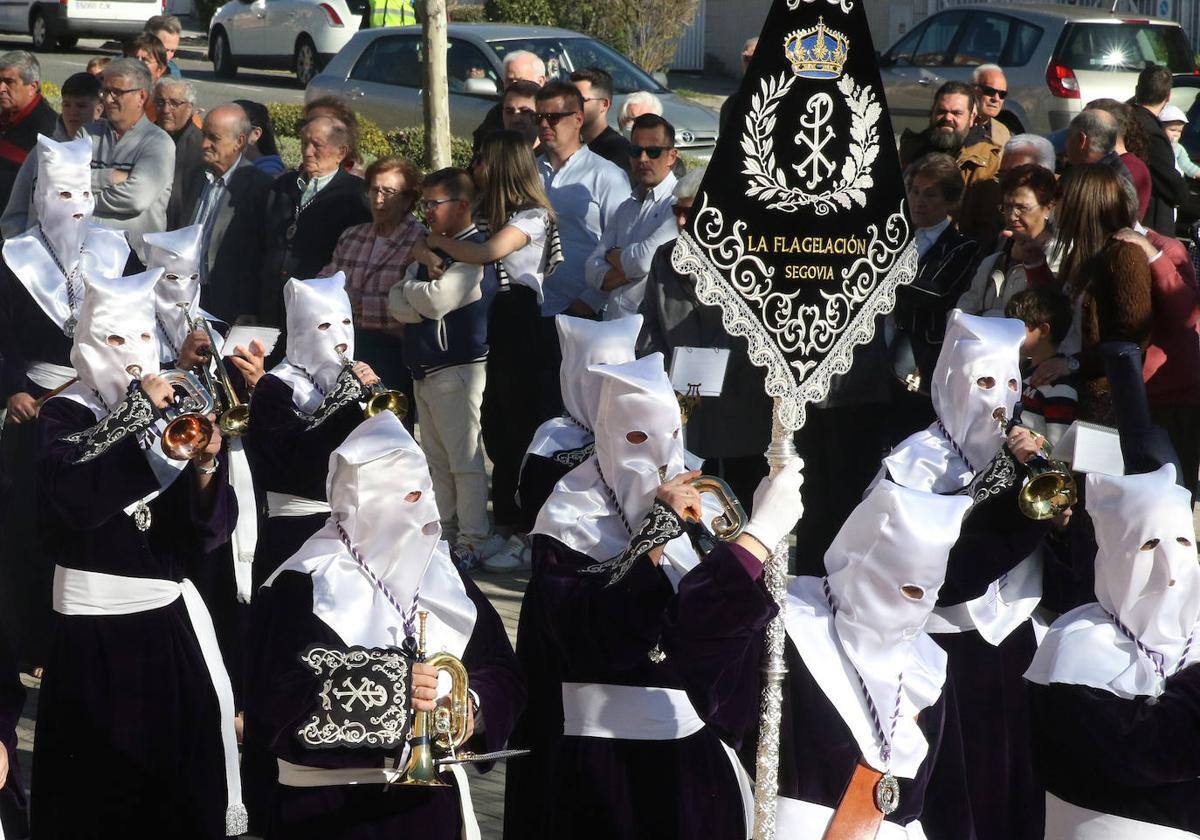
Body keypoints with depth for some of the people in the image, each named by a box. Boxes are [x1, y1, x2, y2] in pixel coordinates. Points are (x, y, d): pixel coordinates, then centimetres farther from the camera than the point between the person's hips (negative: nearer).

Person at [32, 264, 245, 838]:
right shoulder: (65, 416, -2)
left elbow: (209, 533, 4)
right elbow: (75, 498, -23)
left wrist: (206, 466, -15)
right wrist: (138, 415, -20)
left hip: (168, 616, 4)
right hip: (94, 619, -4)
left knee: (179, 765, 0)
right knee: (99, 772, -3)